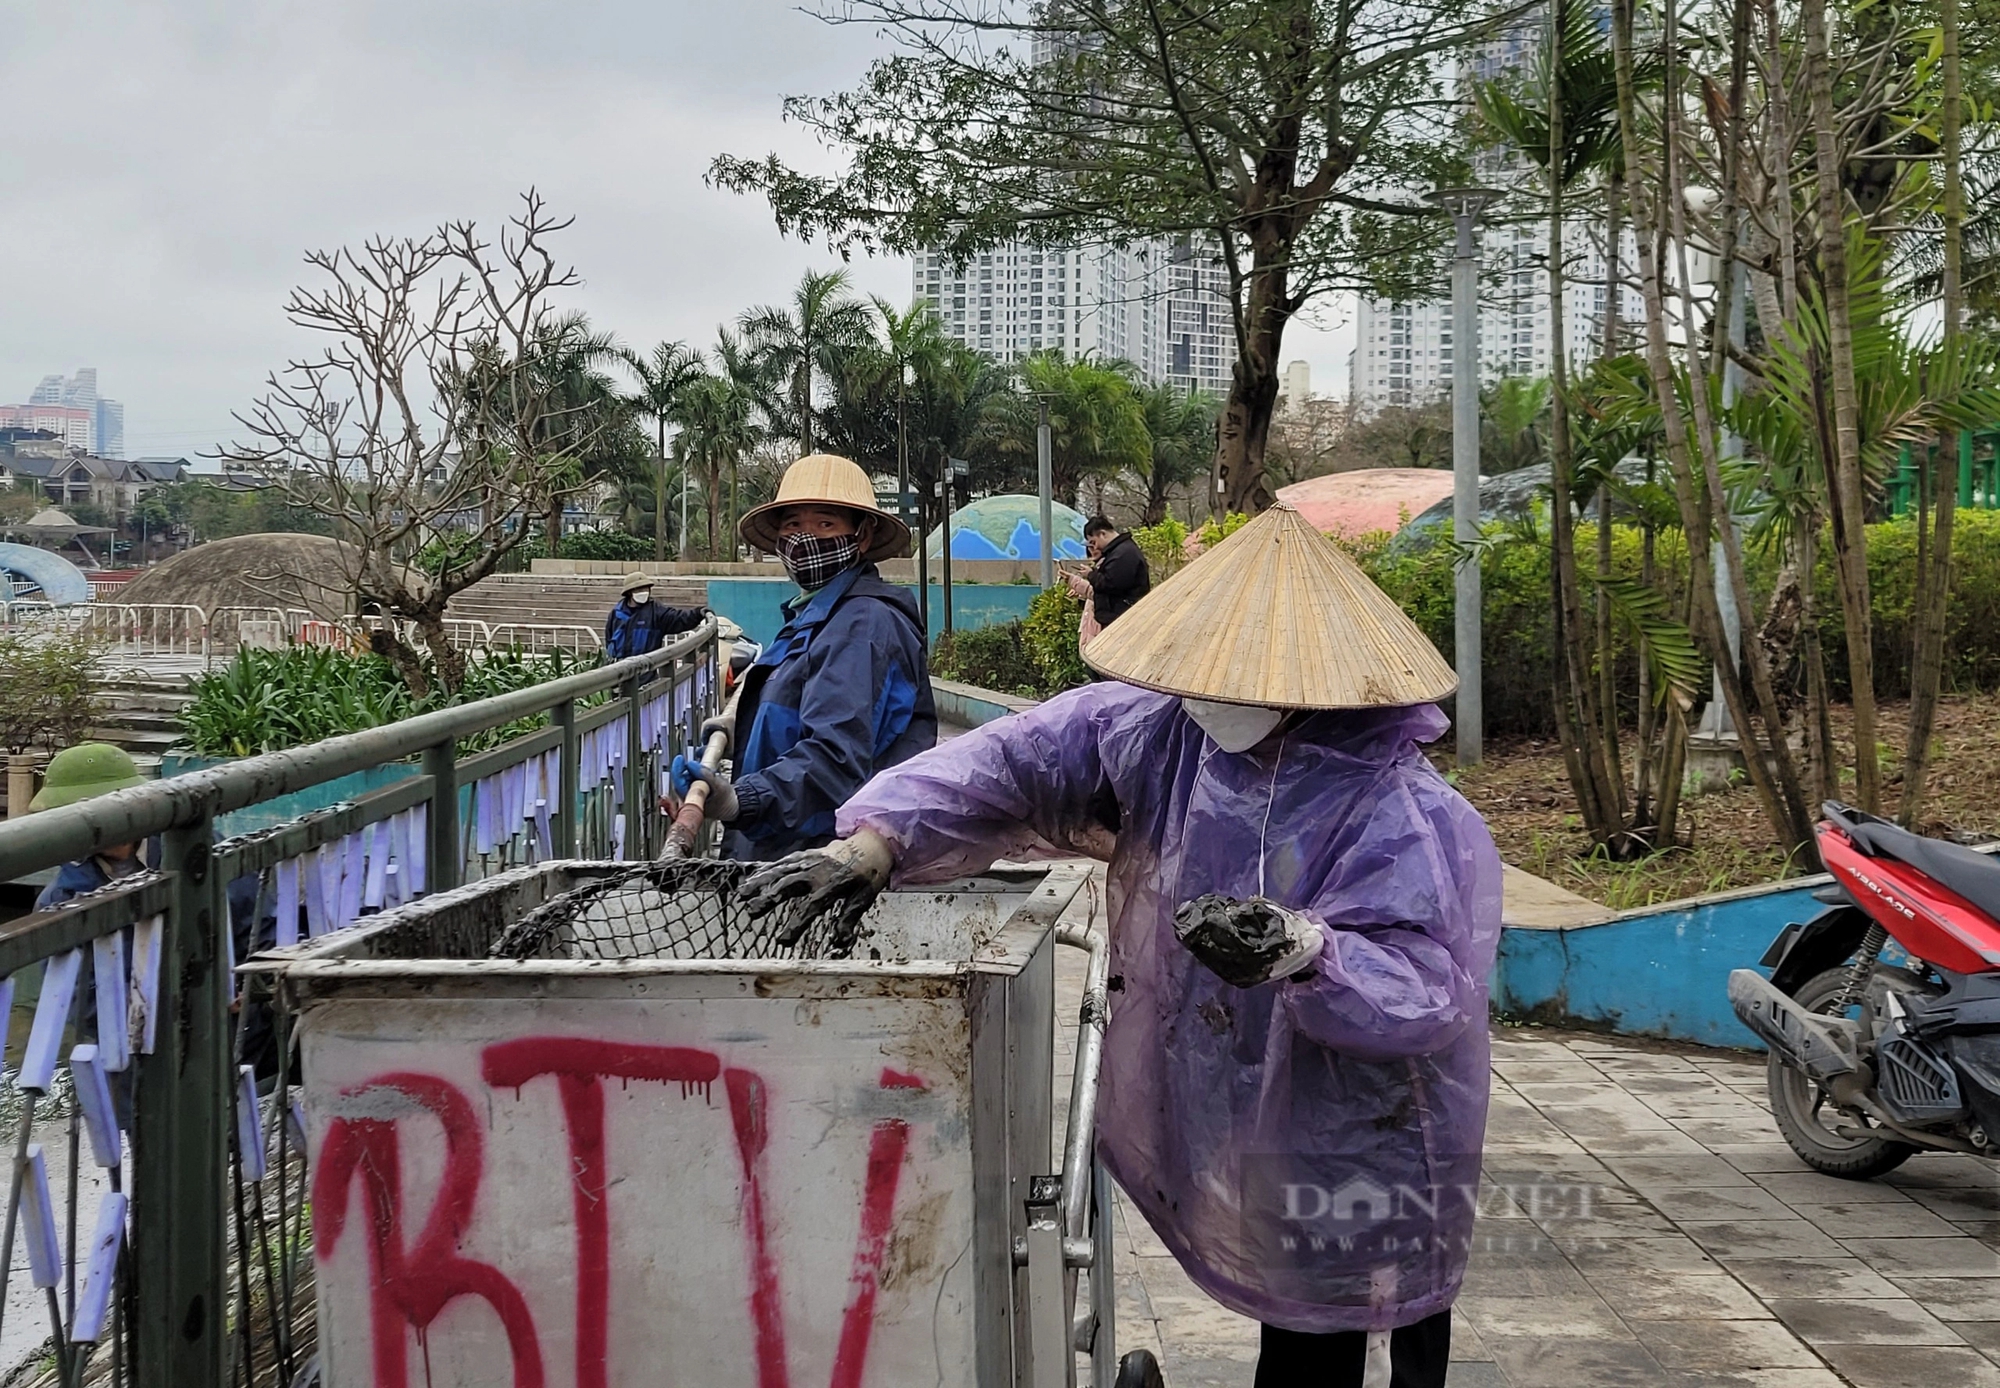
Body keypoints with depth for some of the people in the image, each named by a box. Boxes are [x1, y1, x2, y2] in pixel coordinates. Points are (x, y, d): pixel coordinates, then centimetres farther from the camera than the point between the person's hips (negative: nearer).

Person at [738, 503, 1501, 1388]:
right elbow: (1012, 761, -7)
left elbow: (1427, 987, -26)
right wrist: (874, 843, -18)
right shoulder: (1167, 729, -6)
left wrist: (1303, 951, -43)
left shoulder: (1404, 811, -22)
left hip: (1364, 1157, -5)